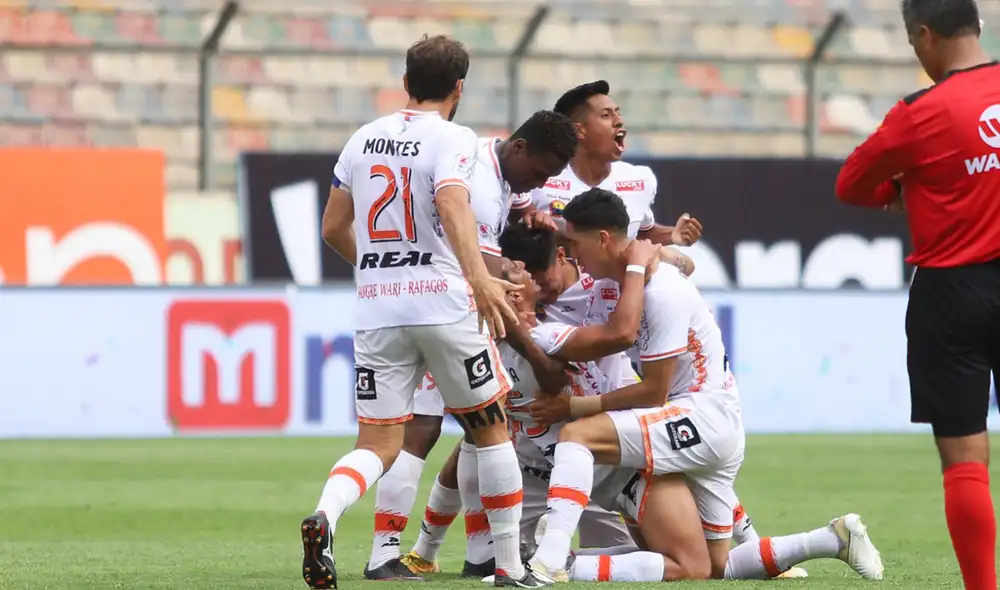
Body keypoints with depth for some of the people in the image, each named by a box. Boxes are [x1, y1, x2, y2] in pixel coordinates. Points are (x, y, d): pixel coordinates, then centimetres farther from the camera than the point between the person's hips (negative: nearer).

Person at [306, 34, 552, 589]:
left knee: (378, 444, 6)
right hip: (443, 305, -4)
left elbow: (333, 228, 19)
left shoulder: (364, 138, 12)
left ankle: (324, 515, -26)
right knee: (491, 429, 12)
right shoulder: (453, 138, -5)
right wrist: (479, 278, -38)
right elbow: (452, 205, -25)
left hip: (376, 312, 4)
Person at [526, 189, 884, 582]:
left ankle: (551, 558, -37)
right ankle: (836, 539, 18)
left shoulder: (662, 291, -17)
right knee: (704, 571, 13)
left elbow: (654, 391, -15)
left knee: (577, 434, -24)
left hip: (707, 417, -10)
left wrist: (578, 406, -11)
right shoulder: (617, 281, 12)